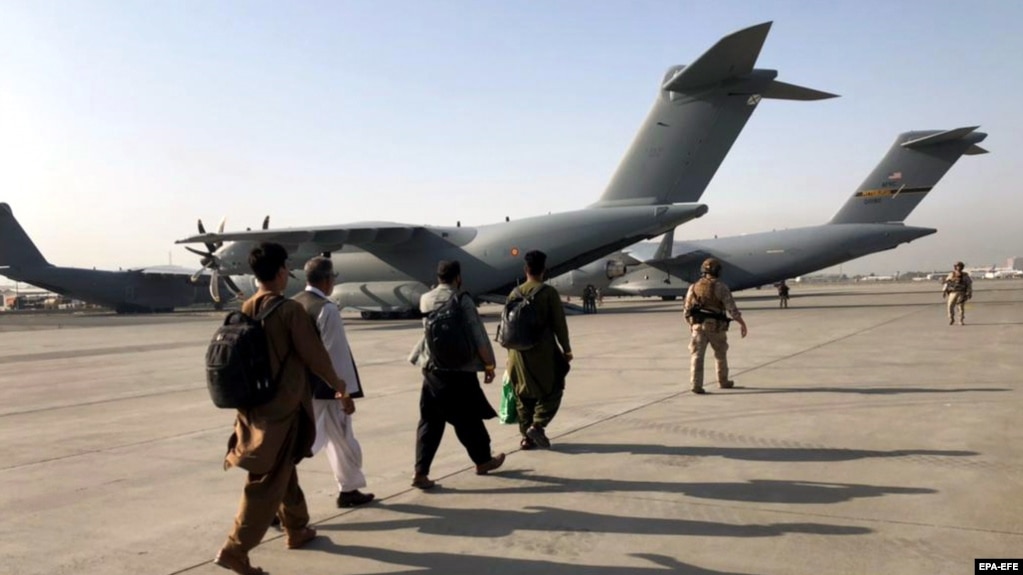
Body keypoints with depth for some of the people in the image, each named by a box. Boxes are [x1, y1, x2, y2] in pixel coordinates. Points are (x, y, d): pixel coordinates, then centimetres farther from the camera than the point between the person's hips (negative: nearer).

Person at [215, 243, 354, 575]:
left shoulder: (245, 310, 3)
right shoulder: (290, 311, -16)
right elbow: (314, 355, -12)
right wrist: (338, 386, 3)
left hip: (253, 405, 7)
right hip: (282, 407, -7)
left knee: (284, 472, 22)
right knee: (267, 482, -1)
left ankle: (297, 530, 36)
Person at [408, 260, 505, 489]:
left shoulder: (425, 300, 4)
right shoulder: (462, 300, -10)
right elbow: (478, 337, -11)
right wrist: (489, 364, 0)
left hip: (431, 369, 4)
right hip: (459, 371, -4)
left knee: (429, 421, 8)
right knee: (468, 419, 12)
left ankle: (420, 472, 0)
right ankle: (483, 461, 31)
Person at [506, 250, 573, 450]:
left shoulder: (514, 294, 6)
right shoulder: (548, 292, -9)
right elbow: (559, 324, -9)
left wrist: (511, 353, 19)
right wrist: (566, 349, 1)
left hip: (519, 353, 5)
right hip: (543, 351, -5)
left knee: (524, 395, 13)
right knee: (552, 390, 10)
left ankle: (526, 436, 15)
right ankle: (537, 426, -5)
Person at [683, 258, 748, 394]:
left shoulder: (694, 287, 5)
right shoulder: (720, 286, -6)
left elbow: (687, 309, 8)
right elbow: (731, 307, -12)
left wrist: (690, 324, 23)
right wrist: (742, 323, -8)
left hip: (698, 325, 2)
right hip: (716, 326, -2)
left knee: (697, 355, -3)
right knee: (720, 354, 17)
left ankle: (696, 385, -15)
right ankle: (723, 382, 30)